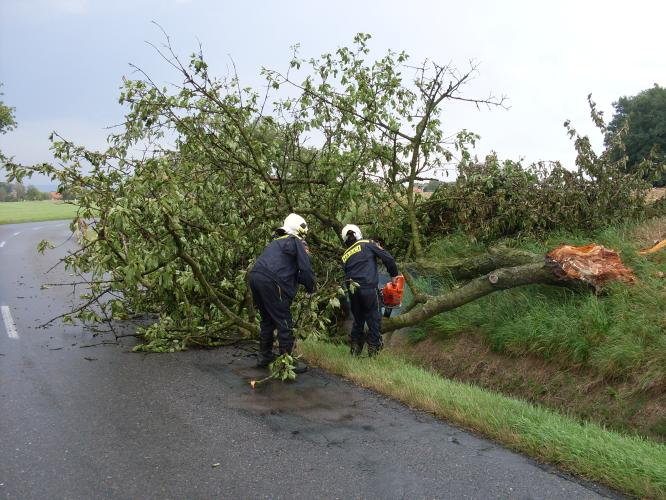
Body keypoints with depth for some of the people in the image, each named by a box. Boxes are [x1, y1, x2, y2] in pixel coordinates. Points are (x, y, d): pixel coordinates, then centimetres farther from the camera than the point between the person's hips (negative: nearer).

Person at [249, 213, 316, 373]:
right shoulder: (298, 243, 5)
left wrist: (300, 280, 34)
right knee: (284, 322, 0)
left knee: (267, 319, 21)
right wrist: (310, 288, 14)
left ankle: (264, 356, 29)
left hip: (255, 276, 8)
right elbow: (306, 269, -2)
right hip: (271, 282, -8)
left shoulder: (277, 241, 29)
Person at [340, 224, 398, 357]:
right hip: (369, 289, -5)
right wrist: (394, 275, 11)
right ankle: (373, 350, 4)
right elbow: (388, 258, 0)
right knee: (373, 319, 5)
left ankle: (355, 349, 22)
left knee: (358, 320, 19)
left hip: (352, 290, 5)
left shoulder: (345, 256, 20)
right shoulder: (367, 244, 6)